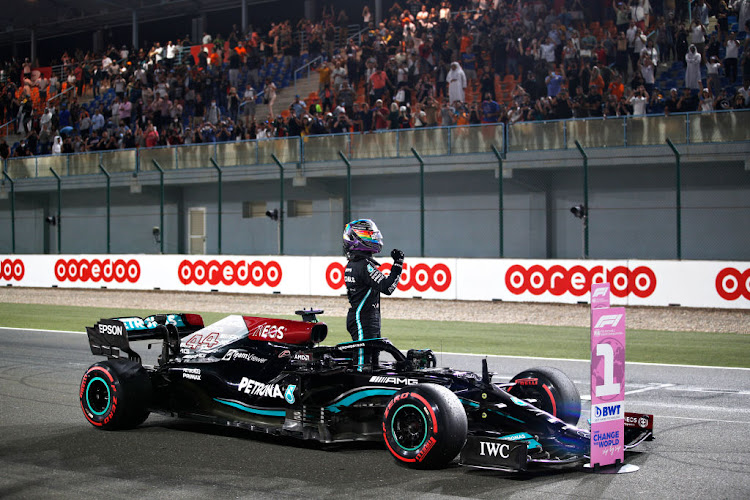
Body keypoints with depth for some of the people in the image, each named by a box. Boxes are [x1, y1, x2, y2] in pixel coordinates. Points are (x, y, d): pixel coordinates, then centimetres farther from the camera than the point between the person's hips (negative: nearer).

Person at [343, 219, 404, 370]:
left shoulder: (351, 264, 13)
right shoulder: (365, 265, -18)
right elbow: (387, 287, -21)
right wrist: (398, 264, -16)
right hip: (364, 322, -10)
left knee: (372, 360, 13)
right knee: (363, 363, -10)